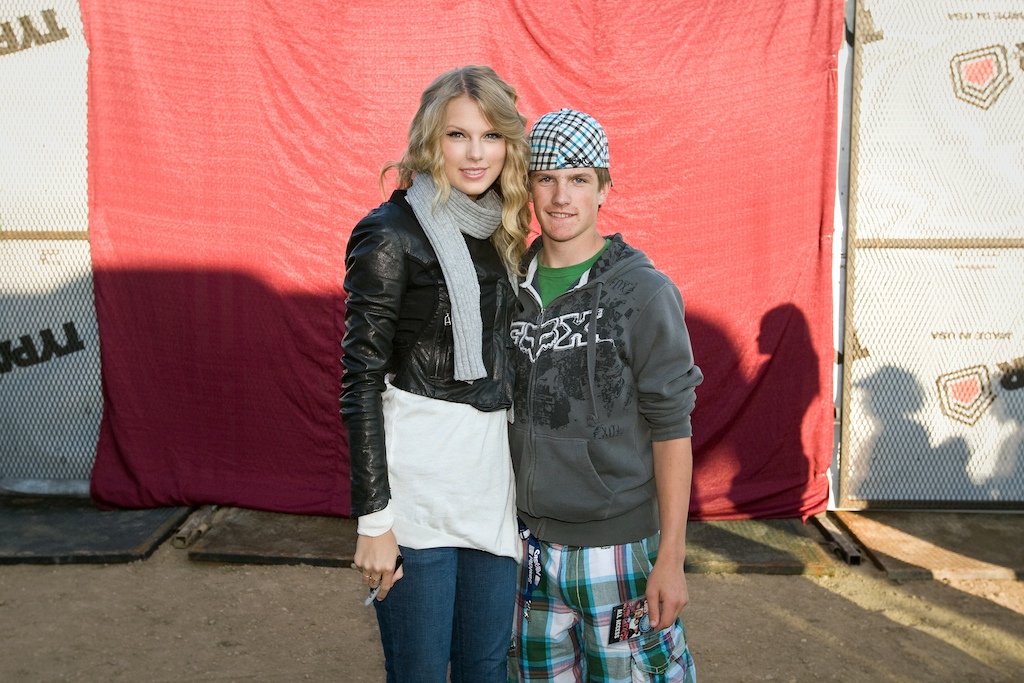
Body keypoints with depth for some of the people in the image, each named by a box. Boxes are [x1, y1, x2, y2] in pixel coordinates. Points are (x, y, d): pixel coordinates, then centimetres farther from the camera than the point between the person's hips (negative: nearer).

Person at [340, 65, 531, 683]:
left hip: (493, 464, 7)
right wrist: (373, 520, -14)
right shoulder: (391, 234, -10)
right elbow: (361, 378, -12)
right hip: (419, 466, -6)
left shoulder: (499, 232, 11)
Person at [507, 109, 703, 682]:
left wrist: (671, 558, -11)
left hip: (617, 545, -4)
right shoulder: (511, 286, 4)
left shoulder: (645, 293, -9)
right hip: (531, 544, 4)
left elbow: (671, 431, -9)